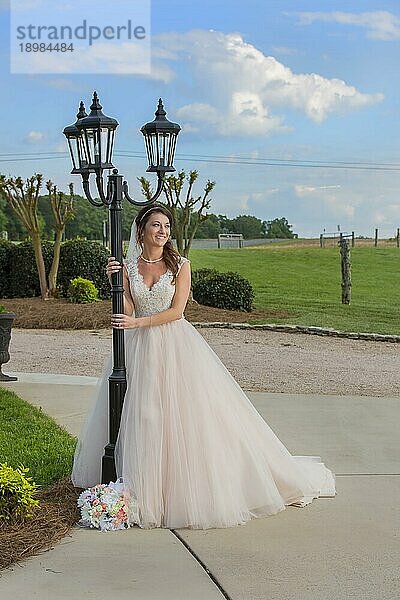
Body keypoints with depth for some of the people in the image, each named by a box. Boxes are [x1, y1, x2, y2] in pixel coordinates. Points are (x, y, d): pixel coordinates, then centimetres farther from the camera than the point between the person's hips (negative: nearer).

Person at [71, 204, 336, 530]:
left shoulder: (180, 265, -2)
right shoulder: (128, 266, 4)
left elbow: (176, 311, -9)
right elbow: (126, 311, -2)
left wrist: (138, 322, -17)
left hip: (176, 347, -2)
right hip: (140, 348, 3)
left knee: (185, 414, -4)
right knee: (140, 415, 4)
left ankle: (189, 487, 8)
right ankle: (140, 486, 19)